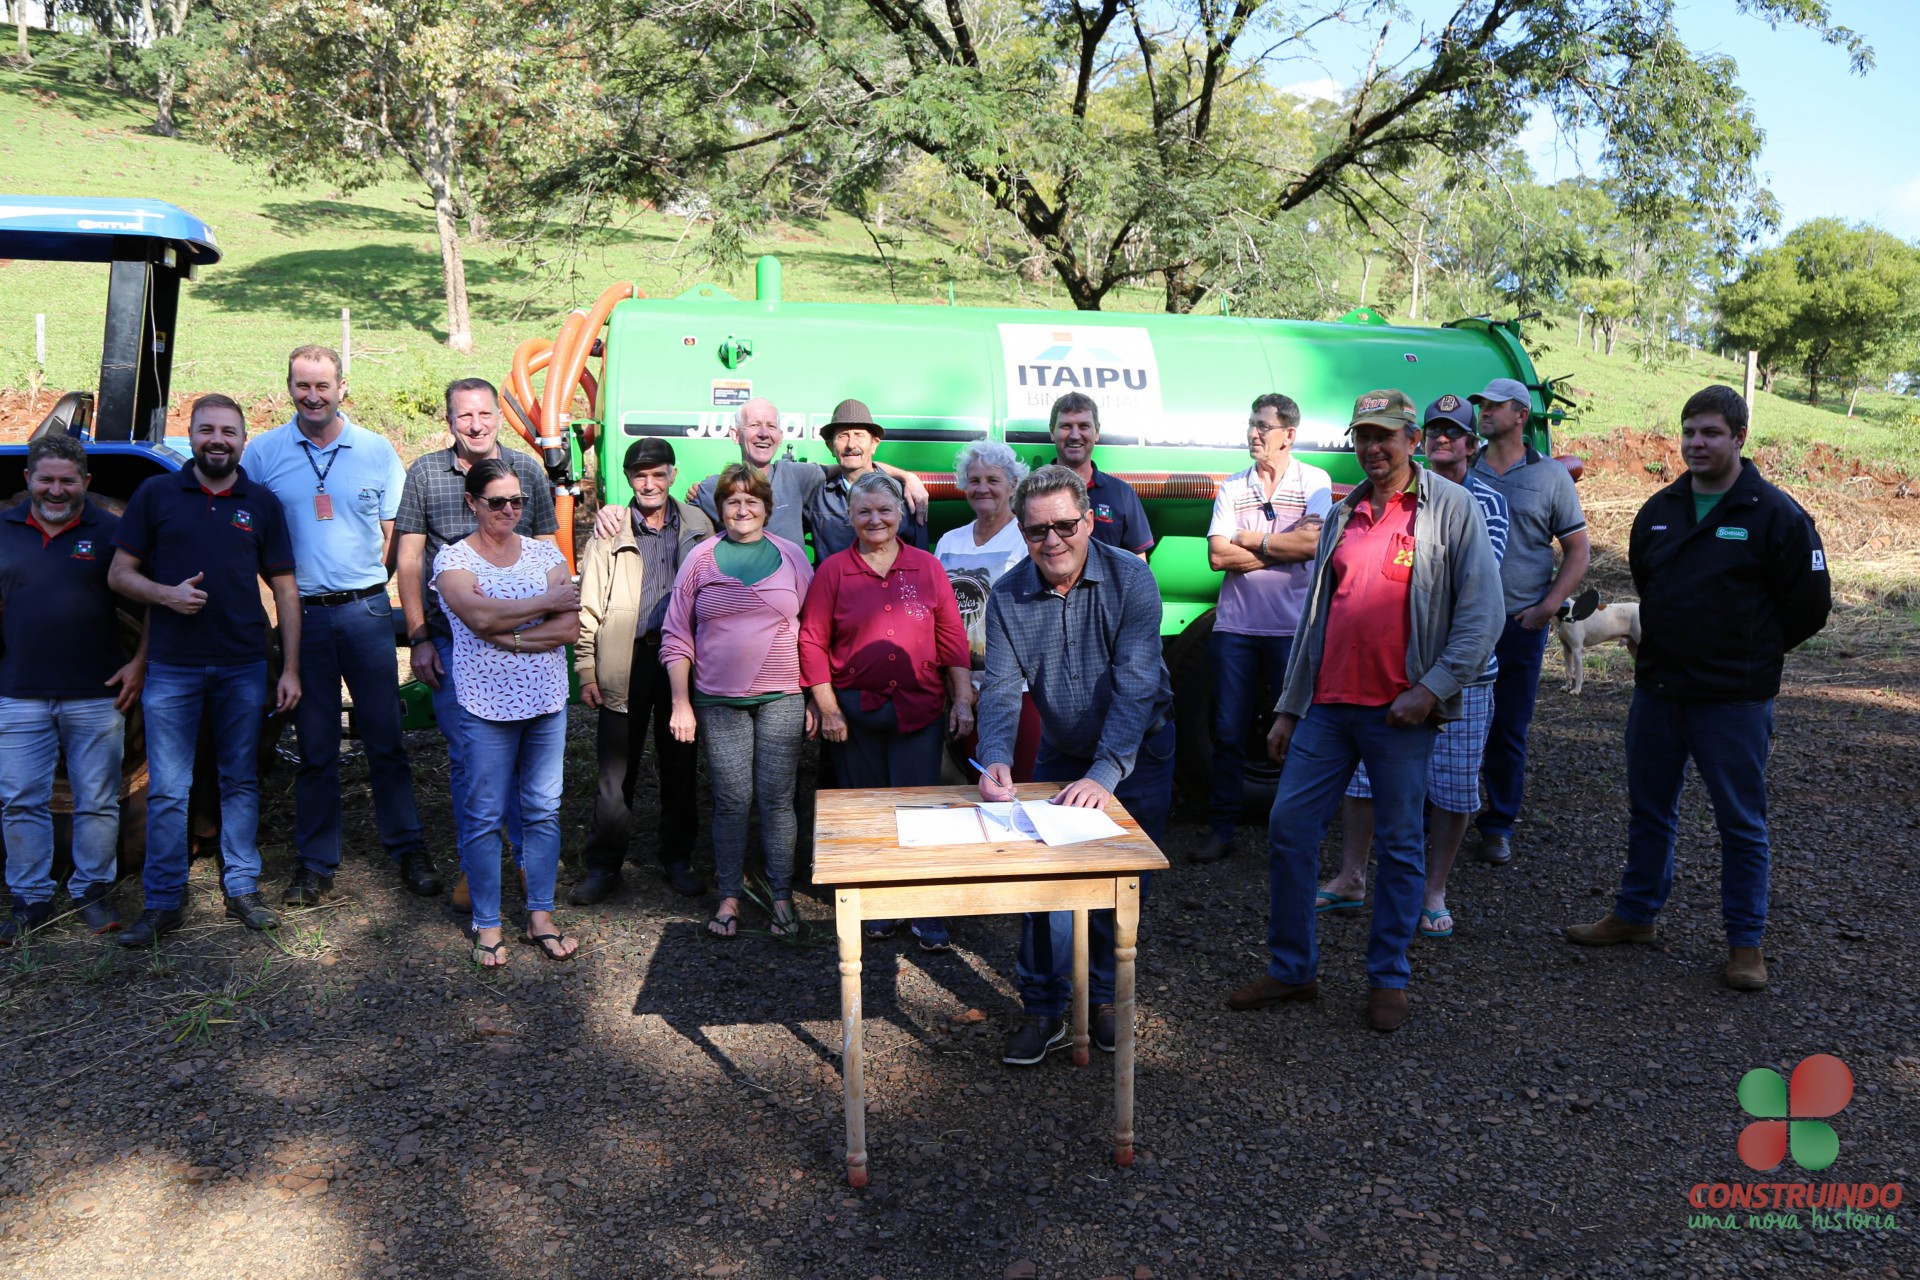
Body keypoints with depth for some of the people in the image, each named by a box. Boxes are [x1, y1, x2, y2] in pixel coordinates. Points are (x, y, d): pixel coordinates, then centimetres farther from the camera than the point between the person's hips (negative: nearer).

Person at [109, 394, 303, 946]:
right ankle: (163, 901, 14)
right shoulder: (155, 494, 3)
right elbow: (119, 574, 5)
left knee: (241, 781, 10)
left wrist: (290, 668, 0)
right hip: (171, 667, -1)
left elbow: (284, 589, 5)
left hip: (244, 667, 1)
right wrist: (166, 594, -17)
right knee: (167, 790, 2)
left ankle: (242, 887, 21)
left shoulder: (262, 502, 5)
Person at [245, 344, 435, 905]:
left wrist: (364, 585, 1)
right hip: (301, 616, 0)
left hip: (366, 611, 0)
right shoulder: (263, 452, 3)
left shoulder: (377, 451, 4)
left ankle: (409, 851, 15)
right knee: (314, 747, 7)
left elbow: (394, 532, 9)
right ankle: (315, 864, 18)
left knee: (385, 739, 4)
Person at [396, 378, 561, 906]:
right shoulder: (425, 474, 2)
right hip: (451, 640, 0)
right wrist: (418, 638, -1)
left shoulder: (527, 471, 4)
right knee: (465, 756, 6)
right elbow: (408, 560, 4)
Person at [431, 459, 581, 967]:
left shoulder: (545, 553, 7)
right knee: (485, 817, 3)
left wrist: (507, 636, -14)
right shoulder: (453, 559, -2)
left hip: (546, 701, 3)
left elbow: (571, 628, -5)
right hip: (487, 705, -3)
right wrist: (547, 603, -12)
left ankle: (541, 917, 20)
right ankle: (487, 925, 17)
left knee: (544, 811, 9)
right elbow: (481, 617, -20)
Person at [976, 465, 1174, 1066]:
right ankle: (1044, 1009, 9)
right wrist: (996, 759, -37)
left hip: (1139, 749, -1)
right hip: (1061, 753, 2)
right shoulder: (1008, 596, -14)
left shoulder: (1129, 577, -22)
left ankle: (1103, 995, 26)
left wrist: (1105, 774, -38)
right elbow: (1000, 689, -18)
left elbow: (1134, 684, -29)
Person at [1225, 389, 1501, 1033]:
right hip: (1327, 707, 5)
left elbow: (1483, 613, -7)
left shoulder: (1452, 507, -2)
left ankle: (1388, 978, 21)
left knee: (1399, 845, 6)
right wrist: (1289, 708, 14)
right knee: (1288, 830, 4)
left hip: (1399, 713, -5)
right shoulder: (1343, 514, 14)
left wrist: (1432, 688, -15)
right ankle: (1291, 968, 19)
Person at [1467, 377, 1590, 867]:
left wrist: (1548, 606, -9)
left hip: (1521, 624, -1)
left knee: (1509, 731, 6)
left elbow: (1576, 551, 4)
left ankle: (1499, 826, 18)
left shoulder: (1551, 475, 3)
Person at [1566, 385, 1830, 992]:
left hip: (1734, 700, -5)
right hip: (1656, 690, 5)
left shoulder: (1776, 514, -9)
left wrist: (1750, 655, 4)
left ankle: (1746, 940, 19)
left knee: (1741, 822, 6)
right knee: (1648, 808, 15)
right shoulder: (1659, 510, 6)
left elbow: (1810, 603, -4)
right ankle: (1635, 913, 30)